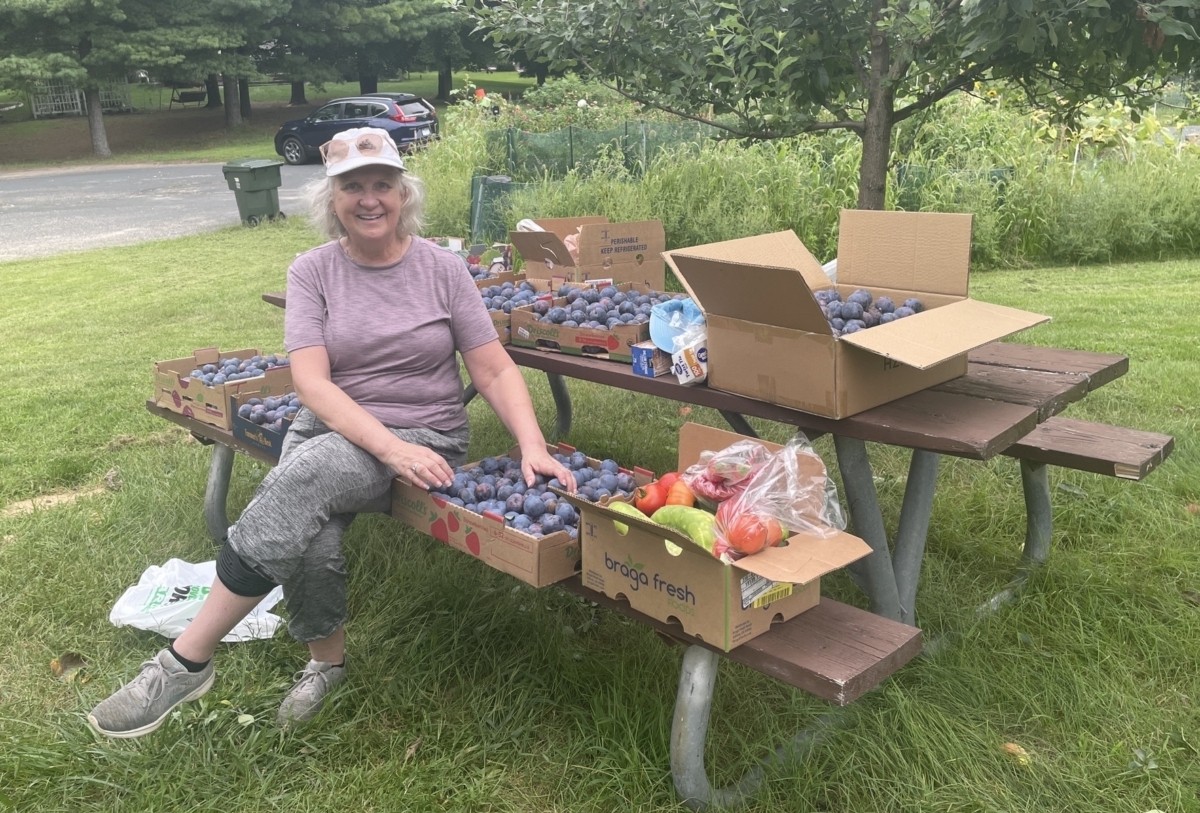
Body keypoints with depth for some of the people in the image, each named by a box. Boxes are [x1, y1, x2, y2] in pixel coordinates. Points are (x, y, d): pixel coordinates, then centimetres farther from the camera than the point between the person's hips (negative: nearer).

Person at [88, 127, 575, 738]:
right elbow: (311, 382, -11)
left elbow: (495, 371, -1)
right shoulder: (312, 271, 1)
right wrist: (390, 448, -25)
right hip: (329, 430, 2)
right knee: (312, 545, -30)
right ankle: (325, 660, 3)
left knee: (302, 476, -32)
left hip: (424, 439, -2)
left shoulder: (442, 269, 0)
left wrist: (534, 448, -18)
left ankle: (184, 663, -20)